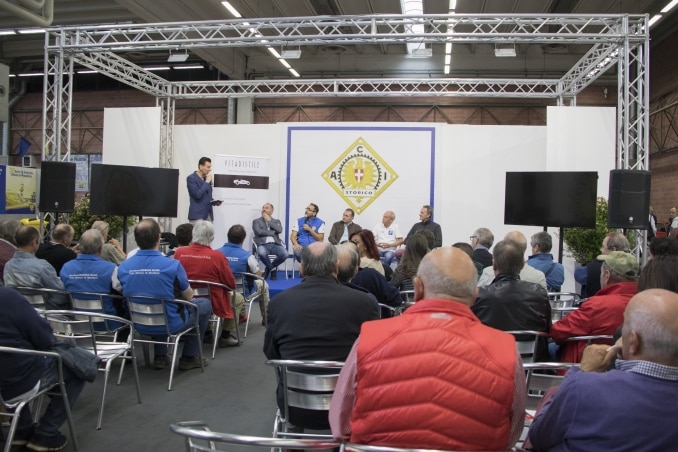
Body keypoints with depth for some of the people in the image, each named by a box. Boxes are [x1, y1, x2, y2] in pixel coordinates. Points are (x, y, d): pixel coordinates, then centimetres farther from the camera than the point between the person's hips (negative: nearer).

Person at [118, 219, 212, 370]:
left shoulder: (123, 267, -9)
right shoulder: (172, 265, -22)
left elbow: (128, 294, 10)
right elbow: (188, 297, -7)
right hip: (170, 325, -5)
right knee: (204, 303, 19)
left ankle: (160, 356, 33)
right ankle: (189, 357, 23)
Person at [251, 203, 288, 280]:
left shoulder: (276, 221, 21)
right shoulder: (256, 221, 15)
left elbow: (279, 230, -1)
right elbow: (259, 232, -5)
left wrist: (269, 220, 4)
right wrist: (272, 232, 1)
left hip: (275, 244, 2)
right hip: (263, 244, -2)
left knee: (284, 254, -29)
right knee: (262, 253, -39)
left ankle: (269, 267, 2)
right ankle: (273, 268, -5)